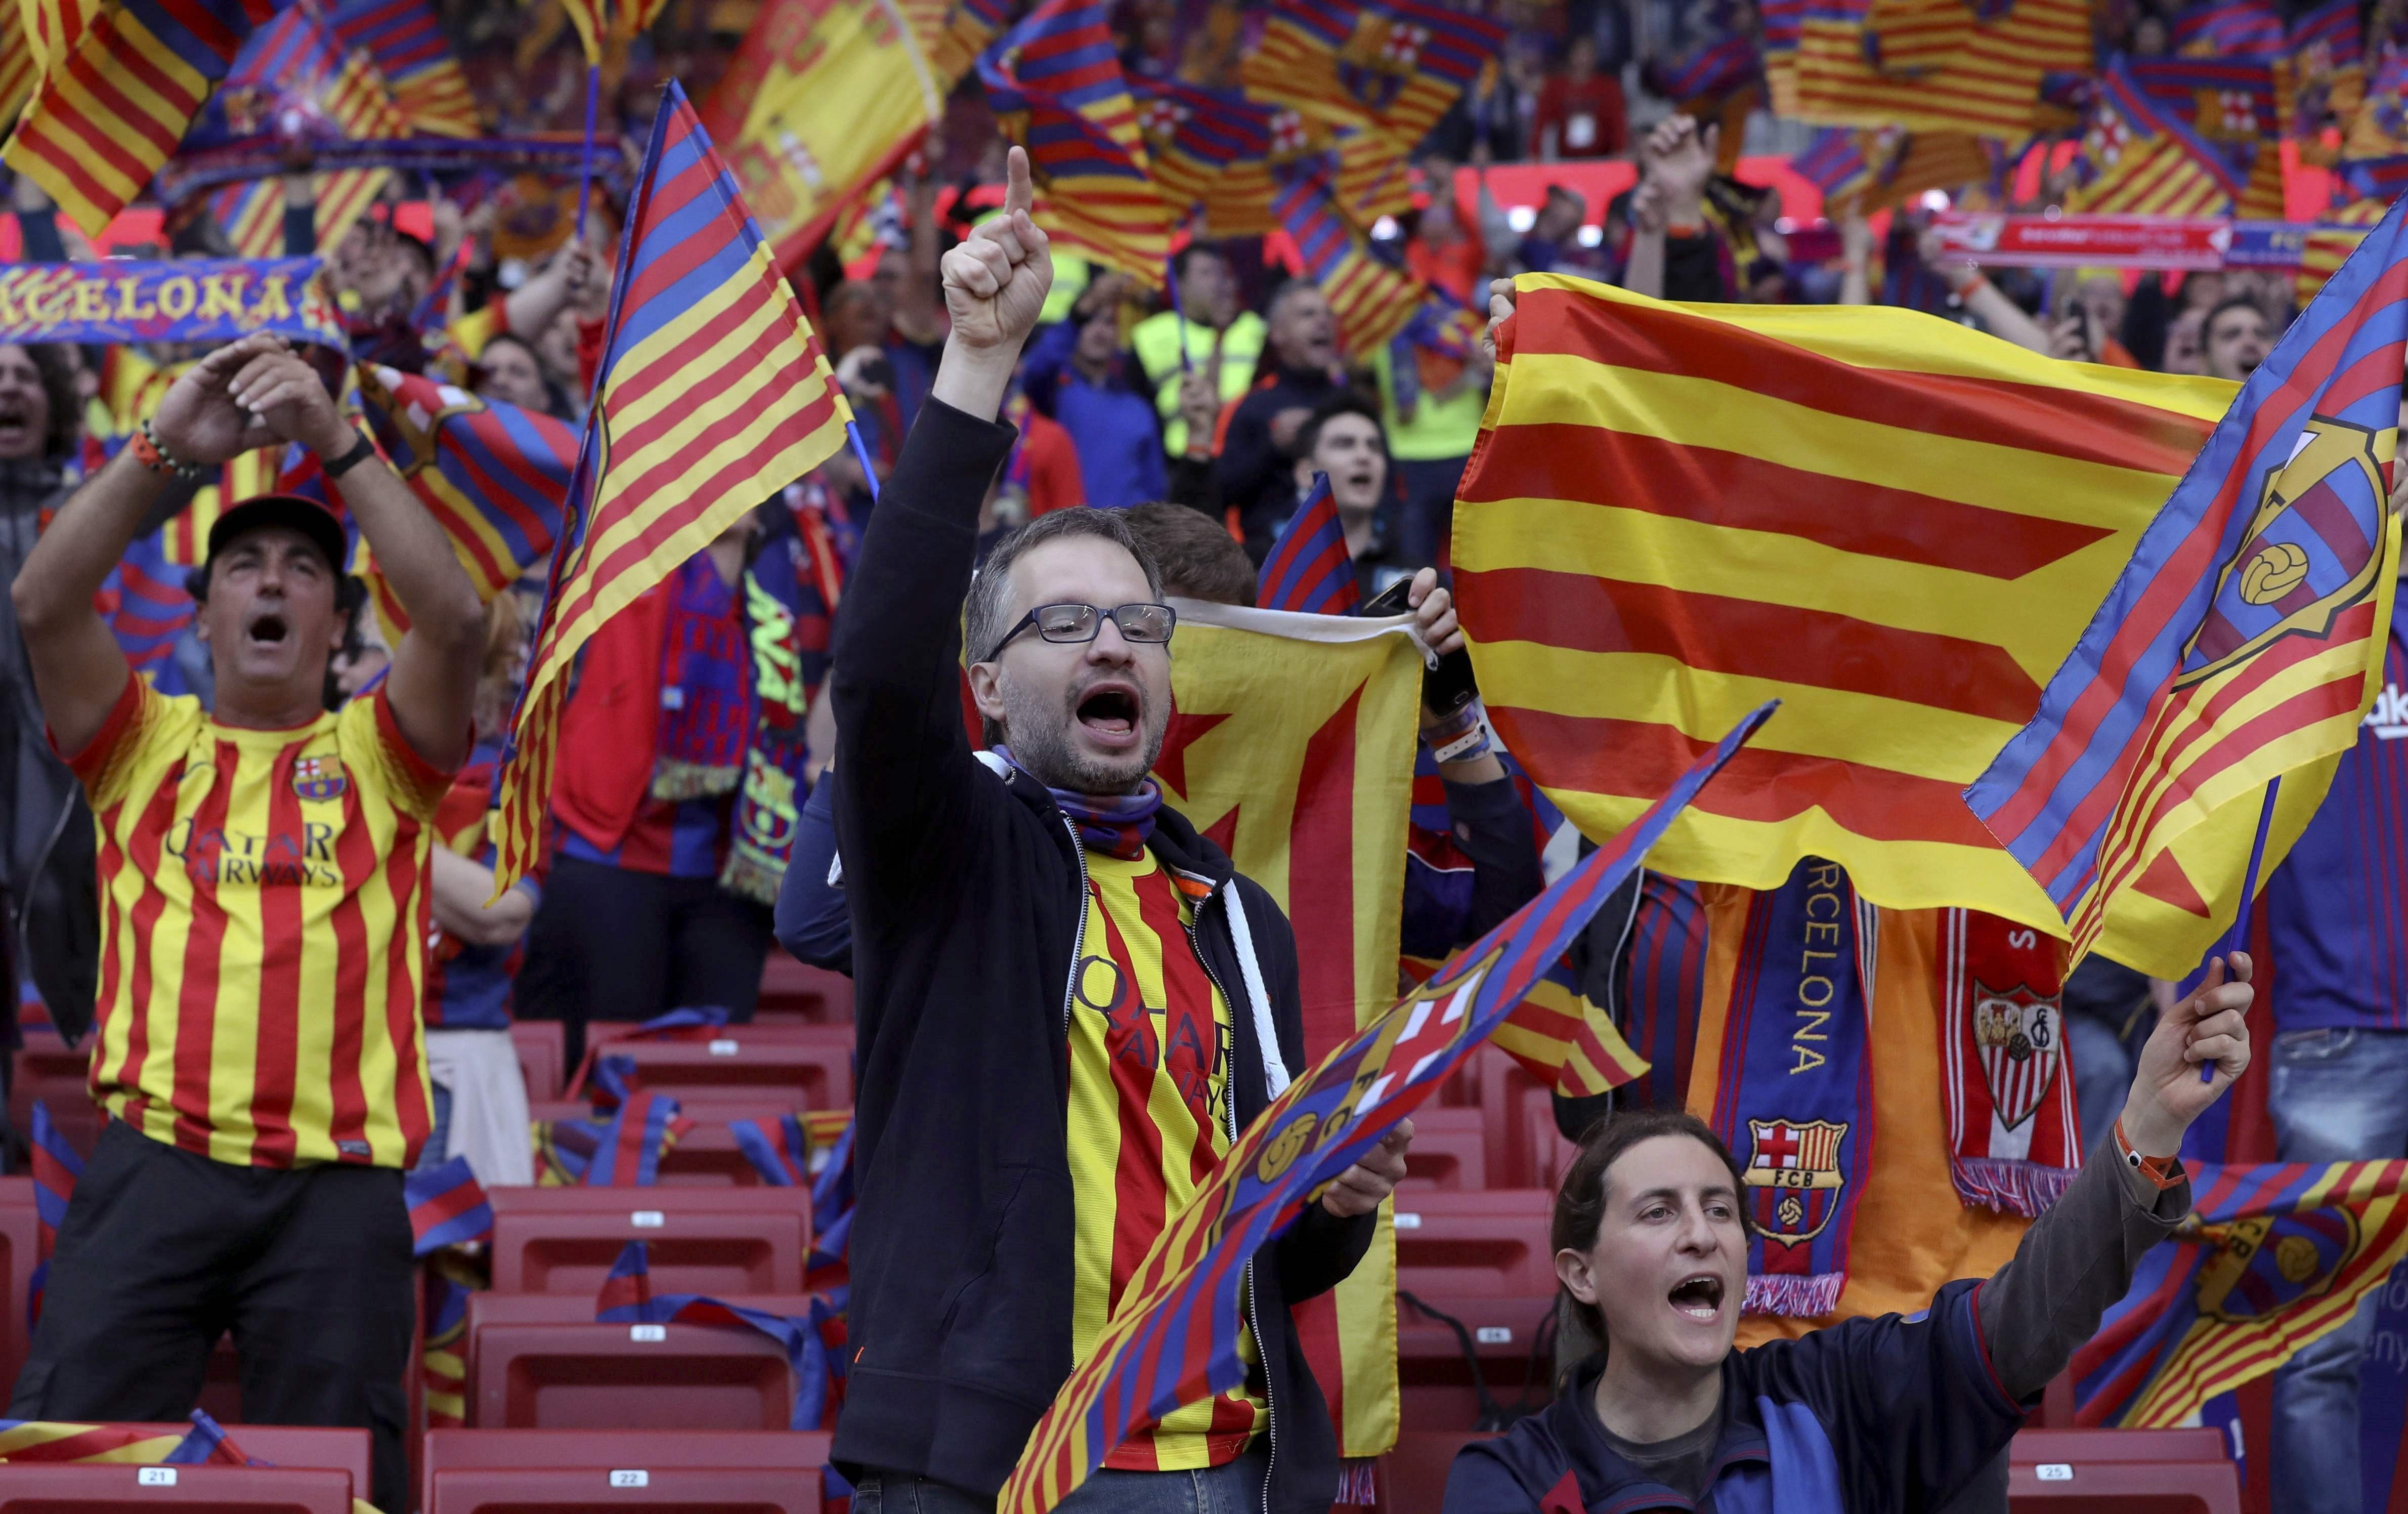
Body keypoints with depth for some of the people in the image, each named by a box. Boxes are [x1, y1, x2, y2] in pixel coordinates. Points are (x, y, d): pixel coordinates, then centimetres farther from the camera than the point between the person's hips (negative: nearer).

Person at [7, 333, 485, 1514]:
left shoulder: (376, 754, 12)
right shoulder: (145, 744, 14)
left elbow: (456, 619, -6)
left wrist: (338, 443, -10)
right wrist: (165, 447, -9)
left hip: (338, 1186, 0)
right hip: (155, 1163, 0)